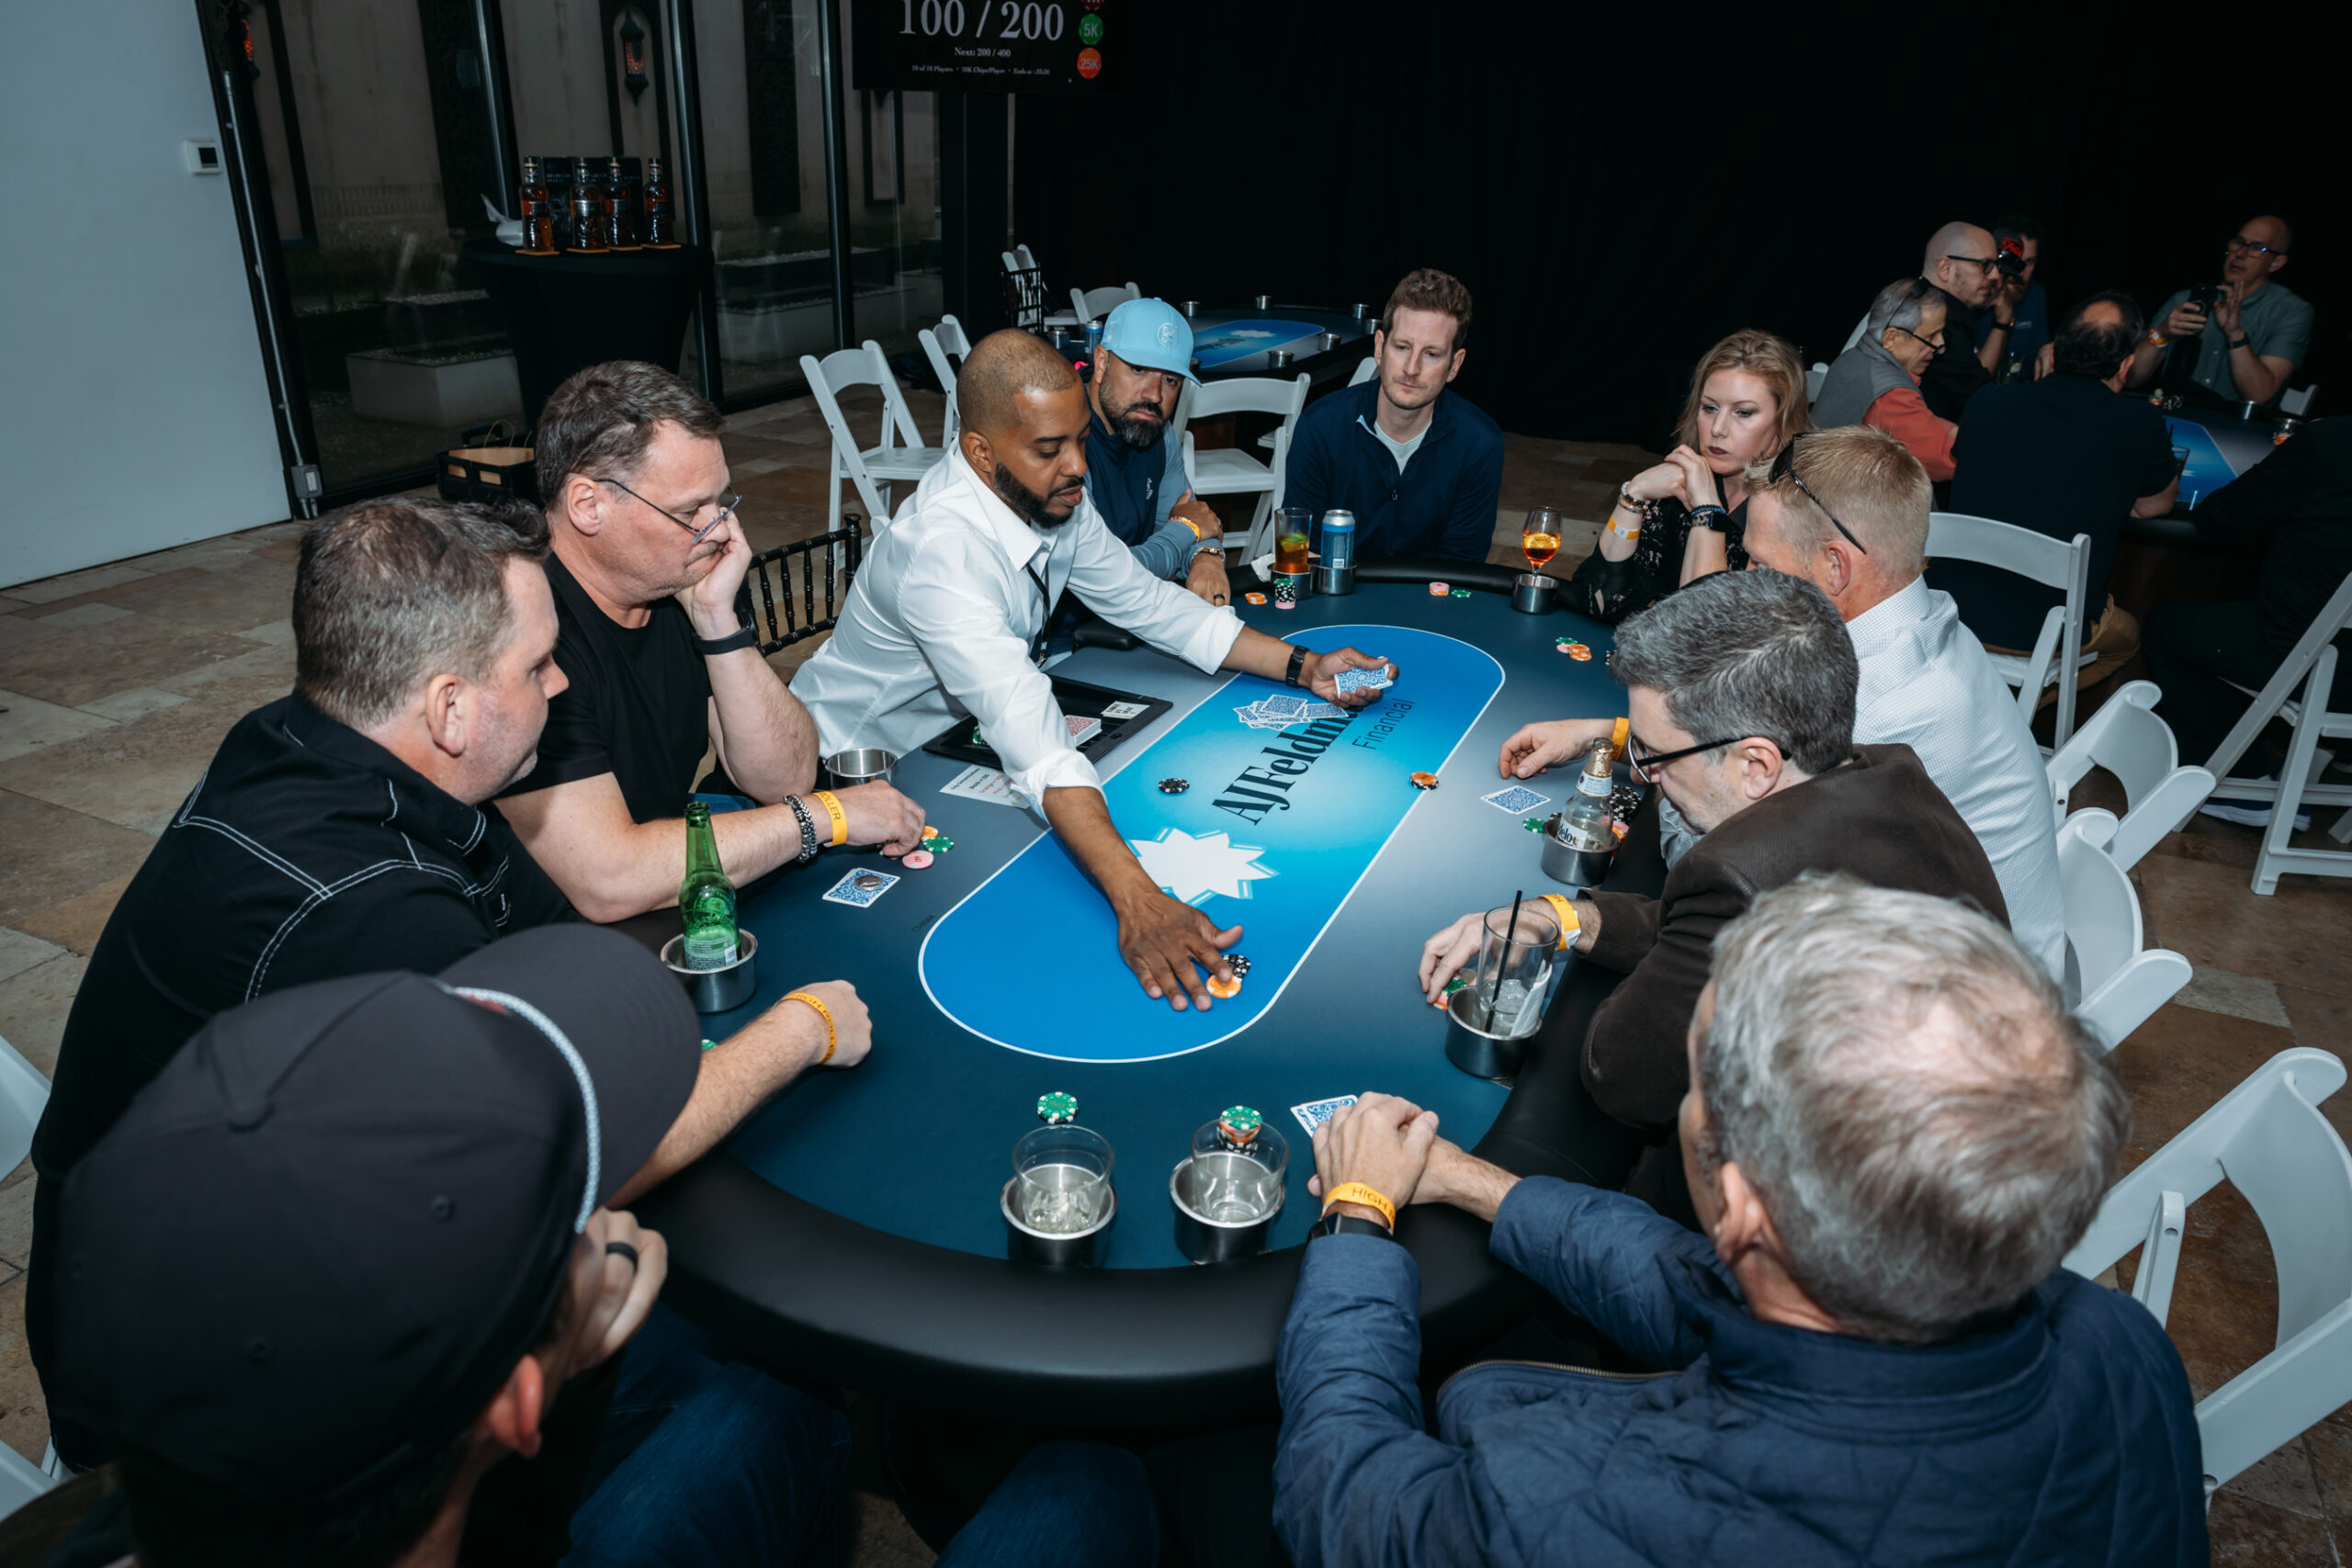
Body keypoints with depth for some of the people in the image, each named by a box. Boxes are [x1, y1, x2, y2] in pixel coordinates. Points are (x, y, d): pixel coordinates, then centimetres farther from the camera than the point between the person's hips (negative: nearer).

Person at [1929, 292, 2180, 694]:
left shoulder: (1989, 401, -5)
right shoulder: (2140, 425, -11)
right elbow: (2157, 505, 9)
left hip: (1953, 610, 3)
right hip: (2049, 633, -3)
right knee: (2128, 635, 31)